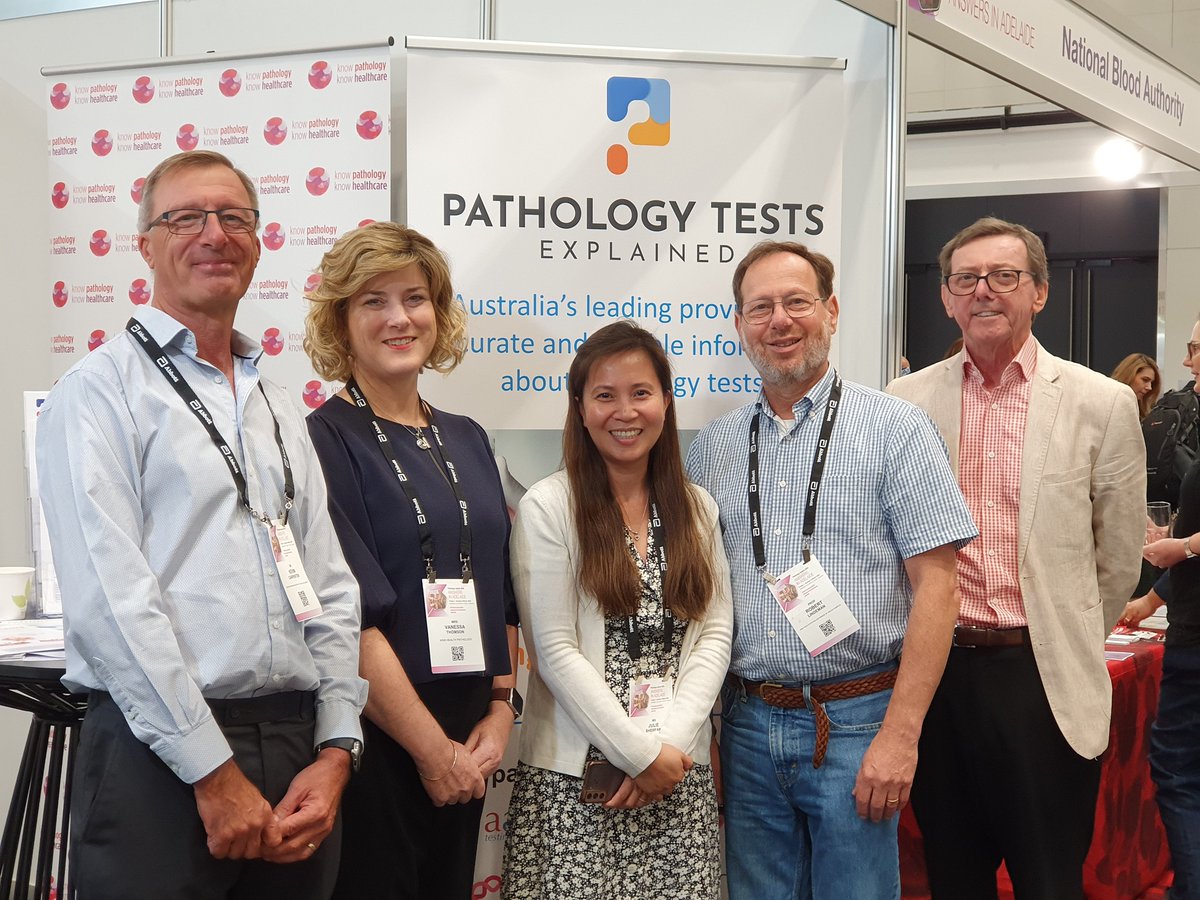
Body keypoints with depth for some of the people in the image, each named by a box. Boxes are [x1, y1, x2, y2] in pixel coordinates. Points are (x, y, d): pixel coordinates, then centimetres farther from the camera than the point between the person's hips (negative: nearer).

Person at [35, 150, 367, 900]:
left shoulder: (281, 409, 16)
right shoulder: (104, 388, -4)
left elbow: (330, 589, 11)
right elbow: (112, 599, -13)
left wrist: (335, 753, -1)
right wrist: (216, 774, -14)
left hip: (297, 755, 6)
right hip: (162, 757, -5)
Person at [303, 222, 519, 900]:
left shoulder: (467, 440, 11)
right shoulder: (325, 441, -9)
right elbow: (350, 616, -16)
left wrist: (502, 708, 1)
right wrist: (433, 748, -15)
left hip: (465, 746, 6)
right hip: (373, 742, -6)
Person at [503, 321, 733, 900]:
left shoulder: (697, 508, 9)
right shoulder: (549, 507, -6)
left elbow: (715, 633, 4)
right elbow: (555, 652, -10)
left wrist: (671, 740, -9)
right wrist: (640, 753, -12)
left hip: (681, 768, 4)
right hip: (576, 773, -3)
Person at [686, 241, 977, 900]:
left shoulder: (896, 429, -4)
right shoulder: (711, 448, 8)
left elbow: (935, 585, -9)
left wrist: (900, 734, -15)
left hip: (856, 722, -3)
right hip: (746, 724, 4)